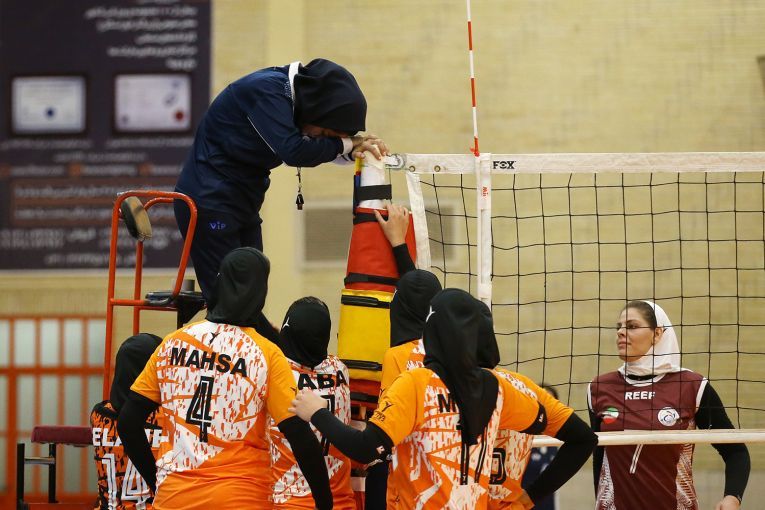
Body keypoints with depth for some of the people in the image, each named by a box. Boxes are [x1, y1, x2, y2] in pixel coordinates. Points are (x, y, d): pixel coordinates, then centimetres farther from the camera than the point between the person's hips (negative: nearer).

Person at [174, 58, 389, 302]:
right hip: (209, 202, -9)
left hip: (242, 203, 9)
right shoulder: (266, 90, -22)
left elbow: (315, 147, 10)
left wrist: (356, 147, -10)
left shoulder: (290, 91, 3)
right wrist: (345, 144, -18)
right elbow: (293, 151, -30)